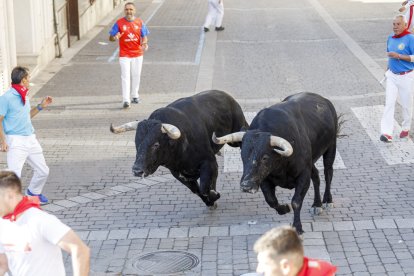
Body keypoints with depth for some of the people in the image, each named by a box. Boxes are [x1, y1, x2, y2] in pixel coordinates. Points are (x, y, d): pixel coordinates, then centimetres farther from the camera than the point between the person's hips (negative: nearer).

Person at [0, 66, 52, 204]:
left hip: (31, 139, 8)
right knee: (15, 174, -16)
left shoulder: (24, 96, 12)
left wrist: (40, 106, 15)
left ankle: (34, 192, 39)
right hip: (16, 141, -8)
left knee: (43, 171, 14)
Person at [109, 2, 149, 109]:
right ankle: (126, 100, -11)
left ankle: (135, 95, 32)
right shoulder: (119, 23, -5)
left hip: (137, 54, 3)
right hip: (124, 55, -3)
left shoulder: (140, 22, 1)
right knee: (125, 77, -8)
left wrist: (145, 43, -16)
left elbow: (144, 36, 6)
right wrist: (115, 37, -28)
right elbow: (111, 37, -4)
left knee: (136, 76, 14)